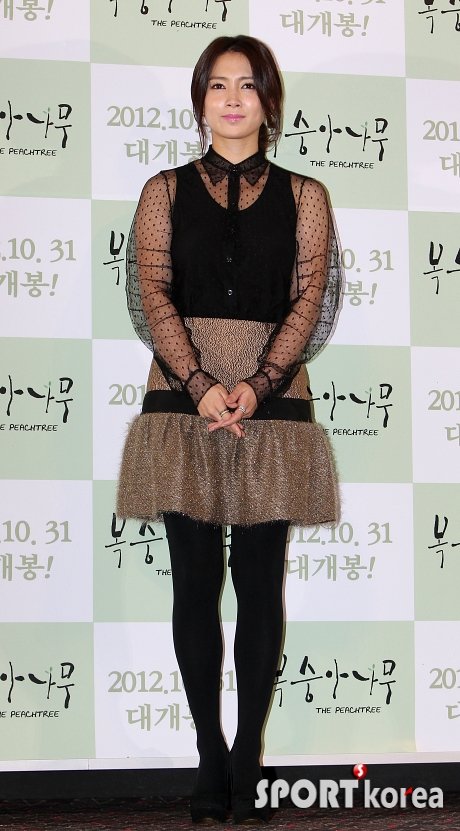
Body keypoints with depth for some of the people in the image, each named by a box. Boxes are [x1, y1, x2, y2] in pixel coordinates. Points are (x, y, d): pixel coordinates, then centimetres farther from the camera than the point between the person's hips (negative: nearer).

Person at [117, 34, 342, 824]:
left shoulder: (303, 196, 9)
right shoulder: (166, 191, 10)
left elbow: (310, 299, 0)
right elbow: (153, 295, 0)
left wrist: (257, 385, -14)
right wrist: (201, 386, -14)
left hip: (271, 404, 0)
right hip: (183, 402, 0)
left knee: (260, 584, 0)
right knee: (196, 585, 1)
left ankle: (248, 757, 7)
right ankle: (210, 755, 8)